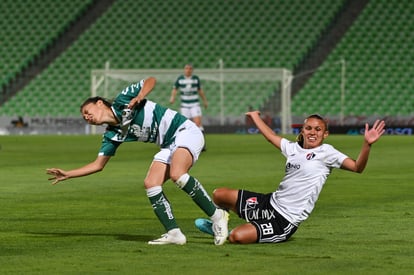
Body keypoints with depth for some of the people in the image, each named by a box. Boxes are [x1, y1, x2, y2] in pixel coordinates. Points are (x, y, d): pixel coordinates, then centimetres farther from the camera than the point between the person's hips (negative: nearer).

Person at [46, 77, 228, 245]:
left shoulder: (123, 101, -7)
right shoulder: (113, 135, 8)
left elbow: (151, 81, -4)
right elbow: (98, 165, 11)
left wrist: (139, 97, -21)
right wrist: (67, 174, 6)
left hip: (185, 130, -8)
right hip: (169, 146, 8)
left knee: (177, 174, -30)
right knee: (150, 184, -9)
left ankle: (216, 215, -22)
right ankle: (174, 233, -9)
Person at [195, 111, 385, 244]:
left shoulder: (326, 152, -9)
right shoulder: (293, 148, 9)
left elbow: (357, 167, -19)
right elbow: (271, 136, 30)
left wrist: (367, 144, -36)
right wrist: (255, 117, 43)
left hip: (285, 221, -7)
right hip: (272, 202, 7)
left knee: (237, 237, -24)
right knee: (220, 195, 4)